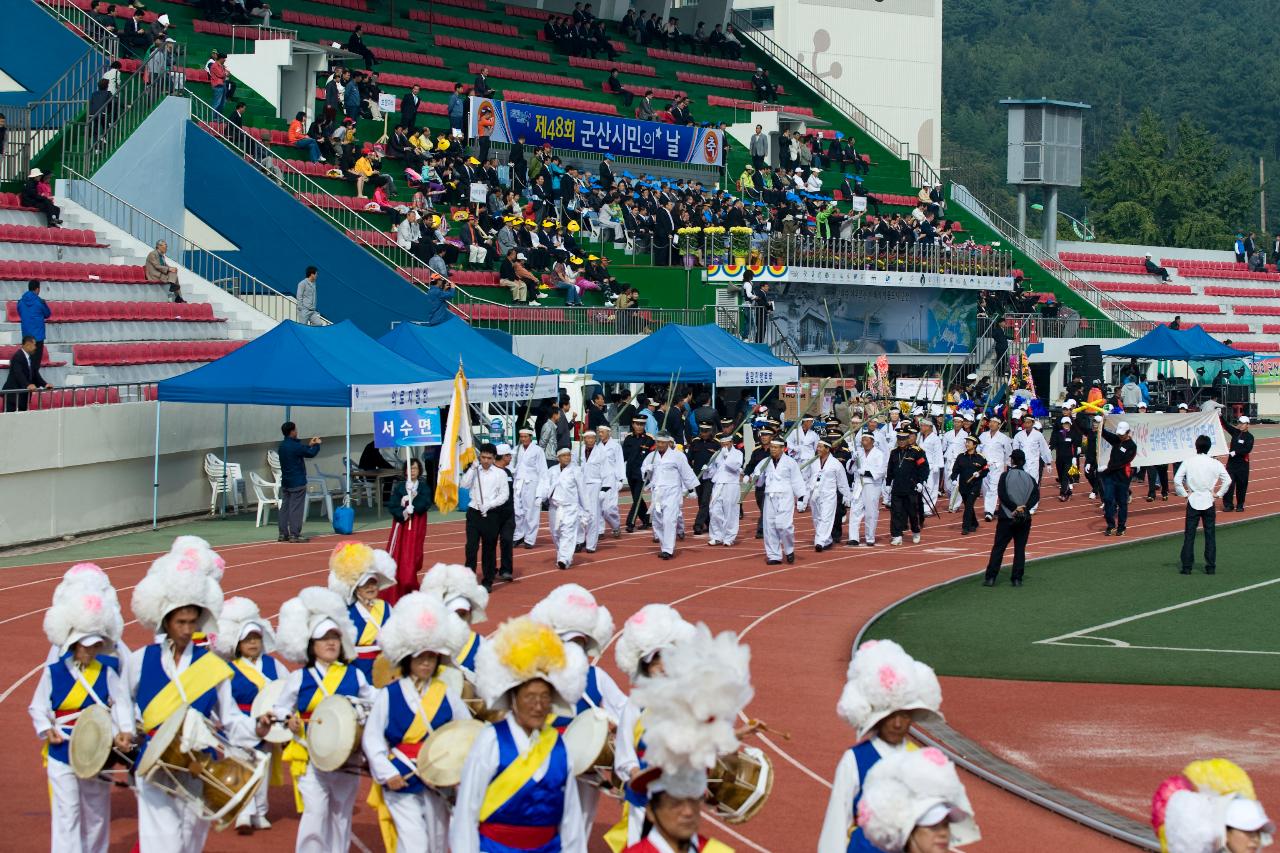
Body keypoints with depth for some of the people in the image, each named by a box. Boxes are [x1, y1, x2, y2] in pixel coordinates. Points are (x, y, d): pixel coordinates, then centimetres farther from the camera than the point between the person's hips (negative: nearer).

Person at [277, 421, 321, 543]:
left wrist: (309, 445, 26)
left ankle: (283, 534, 10)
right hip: (297, 482, -8)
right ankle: (294, 534, -6)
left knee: (285, 507, 9)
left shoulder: (282, 446, 10)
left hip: (285, 482, 8)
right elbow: (311, 454, -7)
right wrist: (317, 445, 11)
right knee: (296, 508, -5)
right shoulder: (295, 446, -17)